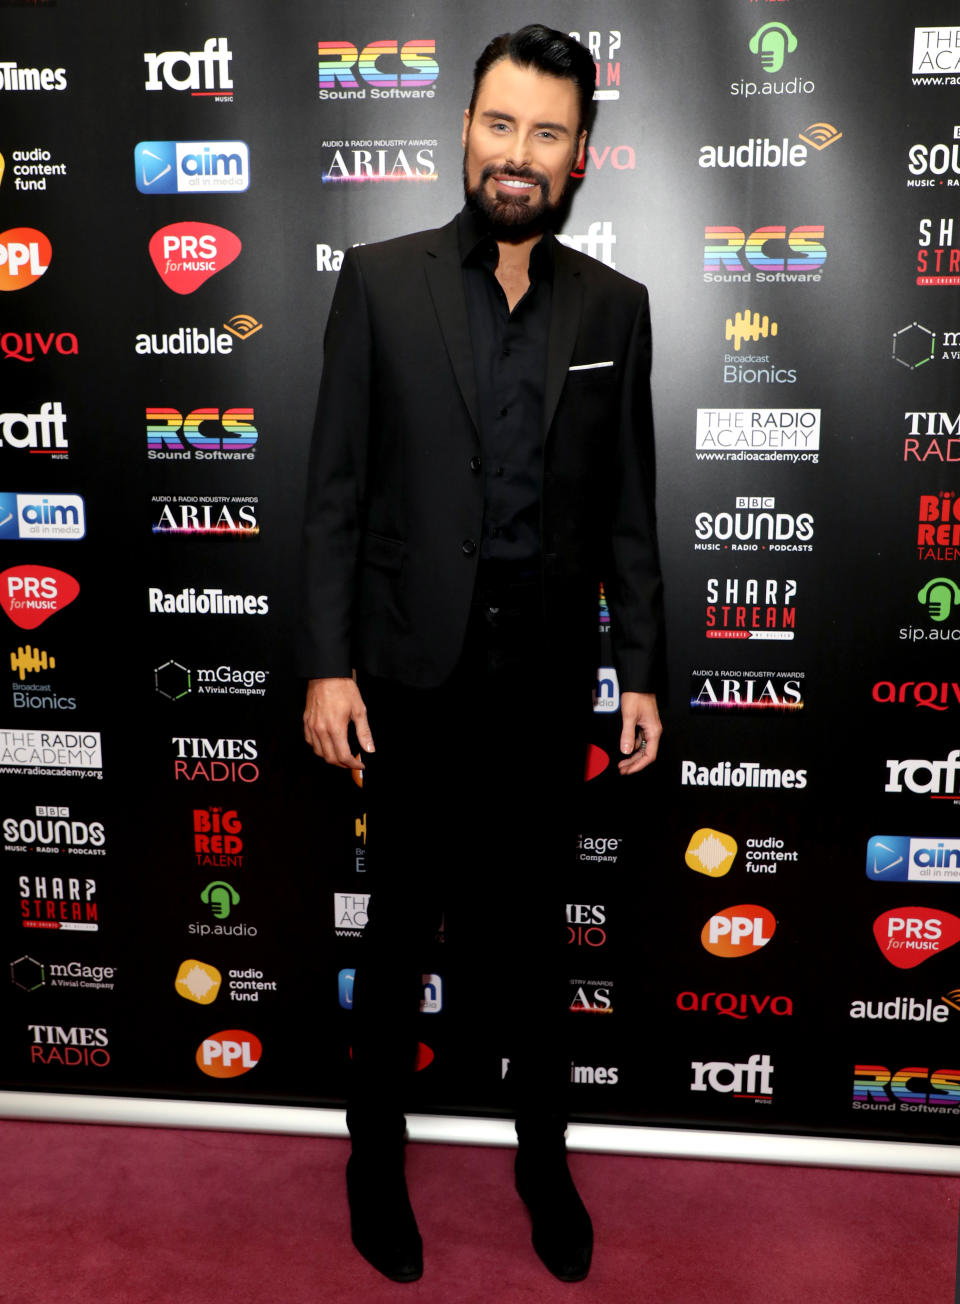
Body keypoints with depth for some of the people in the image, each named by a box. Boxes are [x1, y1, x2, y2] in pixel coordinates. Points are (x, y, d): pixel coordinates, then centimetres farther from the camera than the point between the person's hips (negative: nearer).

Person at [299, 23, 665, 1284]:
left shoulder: (614, 305, 4)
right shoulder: (381, 280, -2)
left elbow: (628, 510, 5)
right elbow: (336, 491, -4)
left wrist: (642, 672, 1)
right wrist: (327, 664, -9)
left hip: (549, 676, 2)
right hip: (416, 673, -2)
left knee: (537, 924, 17)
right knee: (403, 928, 12)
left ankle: (546, 1156, 38)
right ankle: (377, 1155, 35)